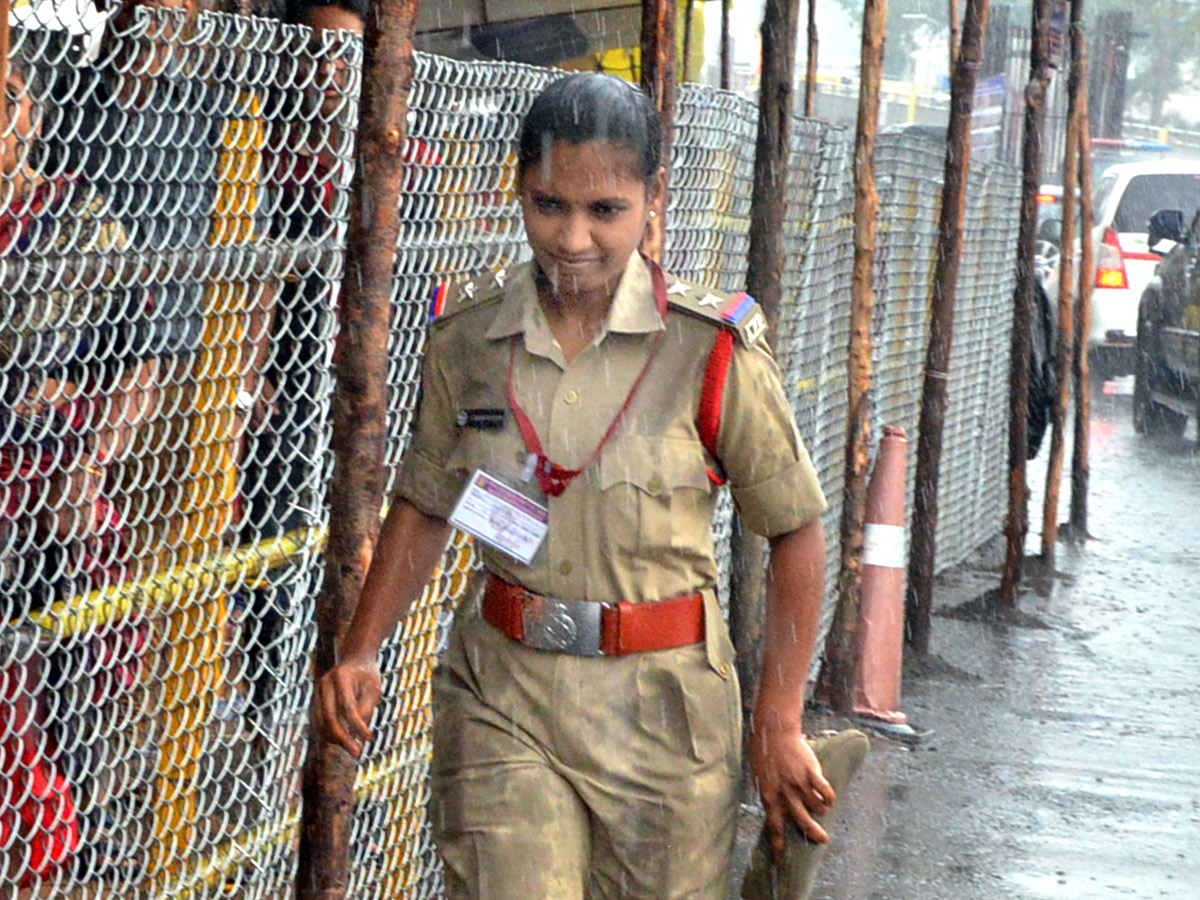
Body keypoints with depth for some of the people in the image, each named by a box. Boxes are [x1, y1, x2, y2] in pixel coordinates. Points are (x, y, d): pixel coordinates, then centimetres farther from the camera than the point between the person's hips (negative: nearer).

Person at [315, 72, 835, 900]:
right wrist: (360, 651, 3)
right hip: (503, 699, 2)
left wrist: (779, 724, -4)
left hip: (662, 707, -1)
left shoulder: (711, 347, -9)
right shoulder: (468, 336, 0)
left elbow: (796, 529, -2)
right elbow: (425, 504, 14)